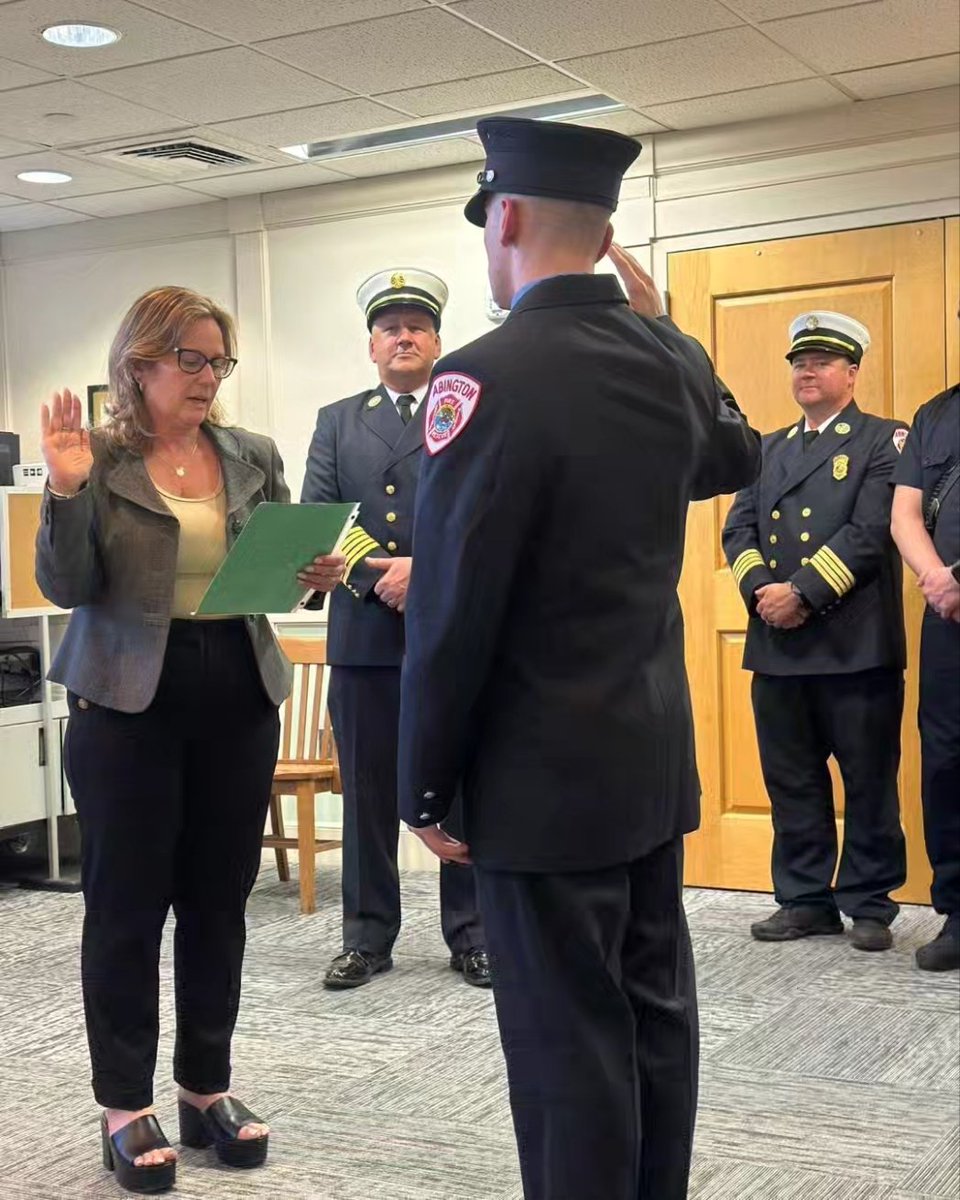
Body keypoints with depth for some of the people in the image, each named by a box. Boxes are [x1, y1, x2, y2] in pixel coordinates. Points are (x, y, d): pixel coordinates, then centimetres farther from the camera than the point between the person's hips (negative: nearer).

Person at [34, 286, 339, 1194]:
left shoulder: (252, 456, 7)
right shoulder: (98, 459, -4)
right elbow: (66, 588, -8)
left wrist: (315, 574, -8)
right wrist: (65, 491, -21)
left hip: (238, 699, 4)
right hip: (128, 702, -3)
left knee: (219, 899, 10)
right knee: (126, 904, 4)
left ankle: (208, 1087, 24)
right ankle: (125, 1105, 16)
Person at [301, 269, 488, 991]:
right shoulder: (337, 422, 14)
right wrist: (375, 576, -11)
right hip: (364, 633, 2)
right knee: (367, 791, 7)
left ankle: (472, 933, 16)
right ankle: (368, 937, 18)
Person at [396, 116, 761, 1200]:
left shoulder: (487, 377, -19)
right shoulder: (674, 359, 3)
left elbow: (450, 611, -19)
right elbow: (736, 458, 27)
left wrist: (425, 785, -8)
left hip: (543, 777, -7)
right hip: (654, 756, 8)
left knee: (568, 1040, 2)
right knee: (655, 1011, 17)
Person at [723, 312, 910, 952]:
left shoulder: (885, 440, 2)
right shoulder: (769, 448, 20)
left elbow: (872, 530, -11)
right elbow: (739, 529, 10)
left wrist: (802, 591, -17)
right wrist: (761, 590, -9)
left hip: (856, 643, -5)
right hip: (777, 644, 5)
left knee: (869, 780, 3)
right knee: (791, 779, 9)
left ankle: (870, 903, 14)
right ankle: (806, 899, 19)